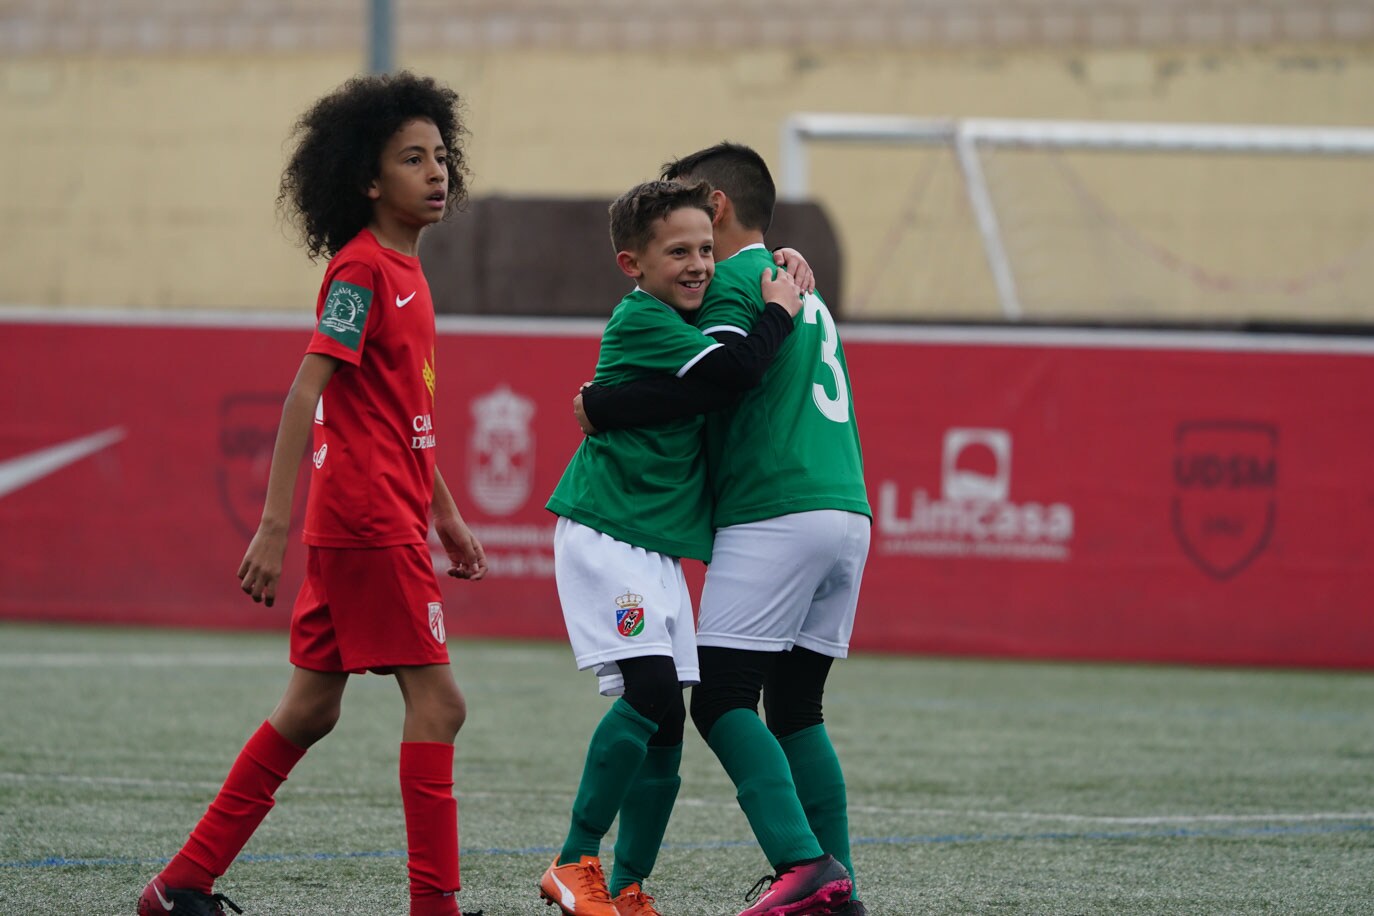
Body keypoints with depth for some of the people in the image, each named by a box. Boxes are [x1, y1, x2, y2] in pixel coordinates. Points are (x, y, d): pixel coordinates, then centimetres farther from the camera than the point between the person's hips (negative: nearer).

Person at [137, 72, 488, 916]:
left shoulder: (403, 270, 16)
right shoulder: (363, 270, -13)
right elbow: (305, 395, -19)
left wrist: (446, 514, 27)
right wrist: (276, 526, -23)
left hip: (368, 521, 10)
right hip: (370, 523, -10)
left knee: (311, 708, 12)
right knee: (436, 701, -9)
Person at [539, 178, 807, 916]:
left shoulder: (677, 321, 15)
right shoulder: (641, 321, -14)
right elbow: (735, 372, -24)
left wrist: (778, 272, 14)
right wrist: (779, 312, -10)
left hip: (657, 547, 10)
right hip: (605, 531, -10)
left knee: (663, 726, 5)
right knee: (651, 691, -21)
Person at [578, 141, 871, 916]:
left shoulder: (735, 281, -3)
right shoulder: (802, 286, 26)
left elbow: (709, 382, -17)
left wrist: (602, 408, -7)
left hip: (774, 516, -9)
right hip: (847, 509, 9)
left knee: (723, 700, -9)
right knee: (796, 708, 10)